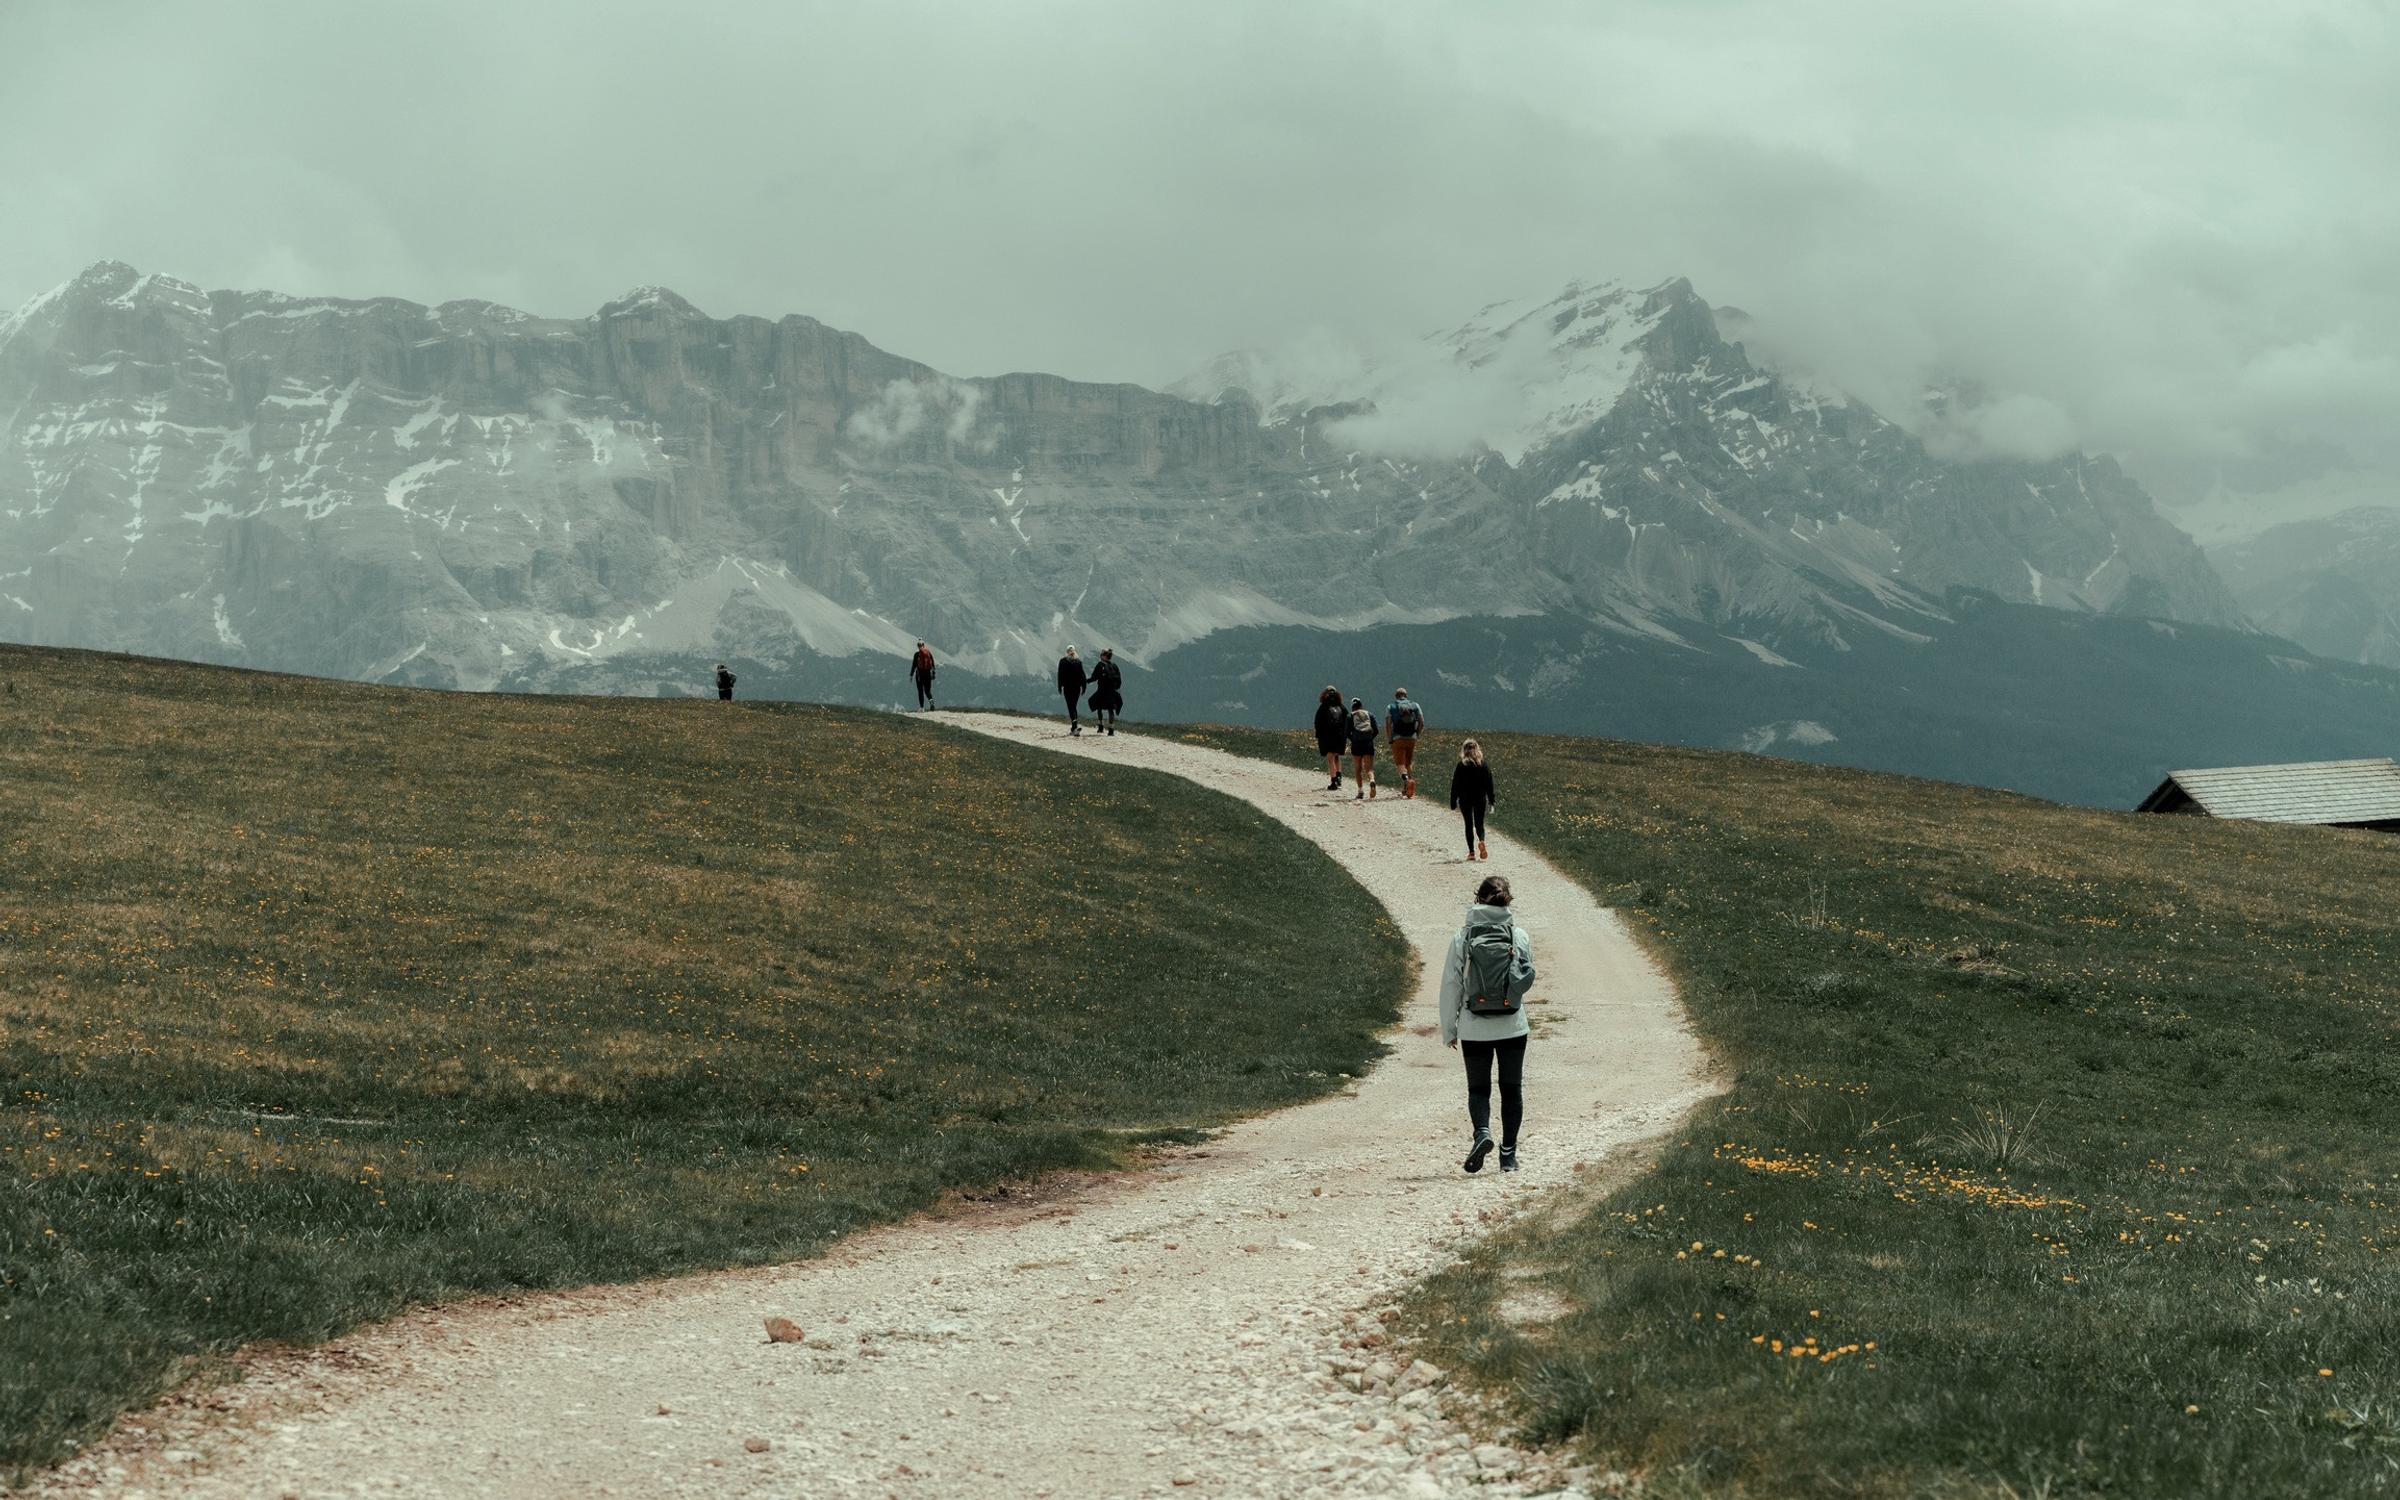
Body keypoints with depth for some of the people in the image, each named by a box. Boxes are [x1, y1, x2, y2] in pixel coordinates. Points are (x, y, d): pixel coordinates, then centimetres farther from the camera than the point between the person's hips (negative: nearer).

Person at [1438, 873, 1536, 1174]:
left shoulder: (1463, 937, -8)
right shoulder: (1520, 936, -4)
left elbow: (1451, 985, -5)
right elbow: (1527, 979, 7)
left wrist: (1448, 1030, 4)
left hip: (1475, 1029, -1)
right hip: (1513, 1027, 1)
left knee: (1478, 1088, 10)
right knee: (1512, 1090, 12)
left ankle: (1482, 1131, -16)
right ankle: (1508, 1153, 13)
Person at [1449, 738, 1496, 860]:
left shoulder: (1461, 765, -7)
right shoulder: (1484, 765, -1)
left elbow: (1455, 785, -6)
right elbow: (1489, 785, 3)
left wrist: (1453, 803, -1)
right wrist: (1491, 800, 11)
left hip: (1465, 799, -2)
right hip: (1481, 799, 2)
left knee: (1469, 825, 7)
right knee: (1479, 824, 10)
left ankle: (1471, 852, 3)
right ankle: (1481, 841, -20)